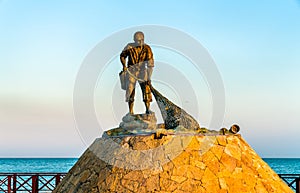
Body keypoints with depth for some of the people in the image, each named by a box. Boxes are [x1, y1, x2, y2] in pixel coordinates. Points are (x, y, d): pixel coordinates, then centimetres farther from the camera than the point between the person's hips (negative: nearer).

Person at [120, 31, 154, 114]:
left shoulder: (147, 48, -14)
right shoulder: (130, 47, -11)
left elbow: (150, 64, -15)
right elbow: (122, 56, 8)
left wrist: (149, 77, -21)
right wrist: (124, 65, -9)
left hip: (142, 72, 0)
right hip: (131, 72, 1)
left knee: (146, 89, -13)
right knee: (130, 92, 2)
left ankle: (148, 110, -3)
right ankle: (131, 112, 12)